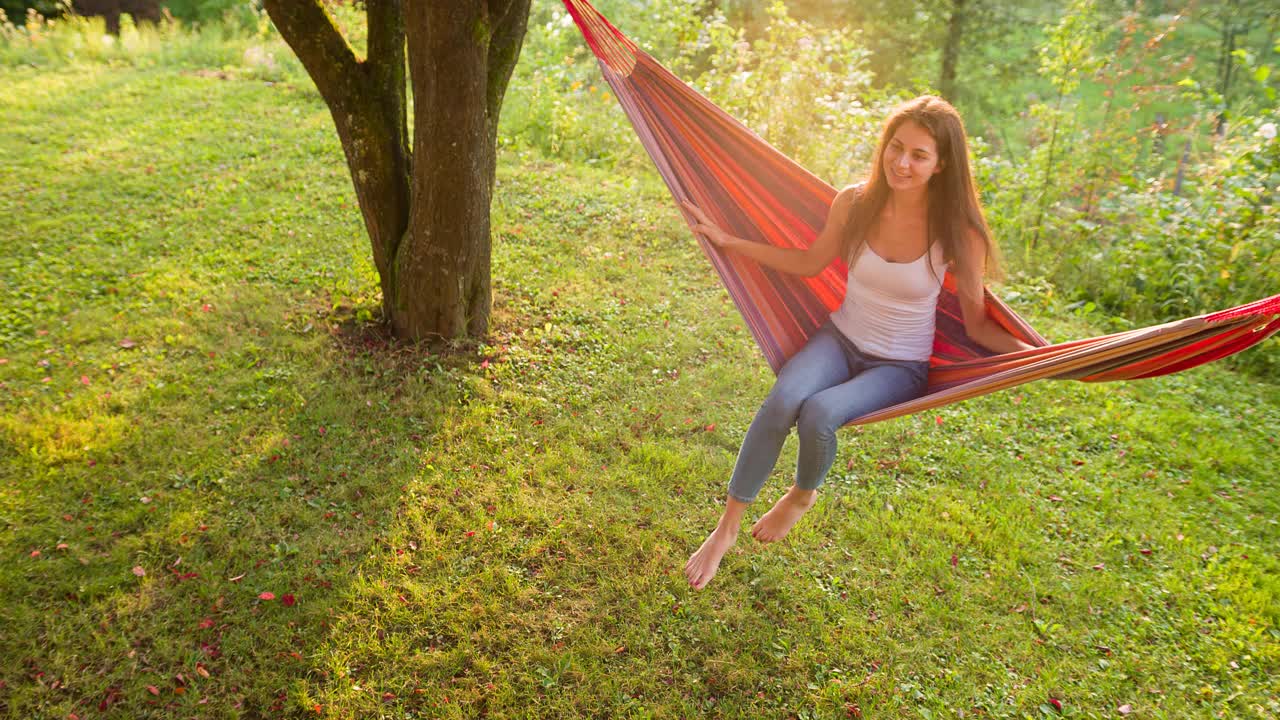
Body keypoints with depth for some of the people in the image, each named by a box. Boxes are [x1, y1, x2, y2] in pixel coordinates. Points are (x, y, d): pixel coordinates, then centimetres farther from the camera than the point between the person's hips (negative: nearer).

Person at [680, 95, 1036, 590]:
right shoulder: (855, 203, -7)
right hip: (840, 340, 3)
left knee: (819, 413, -31)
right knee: (782, 401, -29)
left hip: (900, 367, -2)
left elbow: (977, 326, -6)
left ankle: (803, 496, 5)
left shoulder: (957, 233, -15)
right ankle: (726, 529, -13)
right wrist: (727, 241, 7)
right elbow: (810, 263, 9)